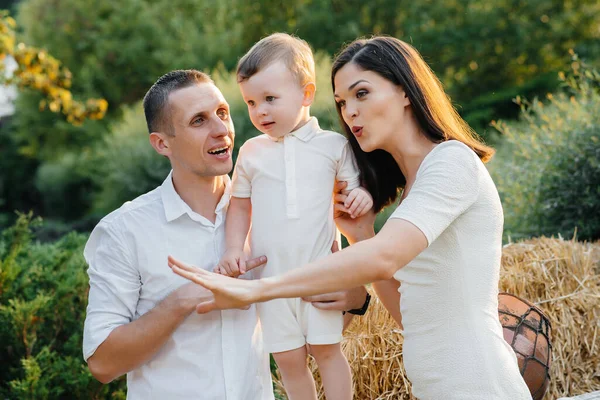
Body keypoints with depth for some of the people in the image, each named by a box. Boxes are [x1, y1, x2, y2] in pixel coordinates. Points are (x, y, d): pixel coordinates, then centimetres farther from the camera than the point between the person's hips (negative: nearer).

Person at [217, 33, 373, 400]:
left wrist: (364, 195, -18)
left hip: (321, 270, -2)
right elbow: (241, 205, 11)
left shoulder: (334, 145, -2)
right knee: (288, 359, 7)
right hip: (271, 275, 2)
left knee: (327, 349, 4)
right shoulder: (251, 152, 5)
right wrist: (234, 249, -2)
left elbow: (354, 186, 5)